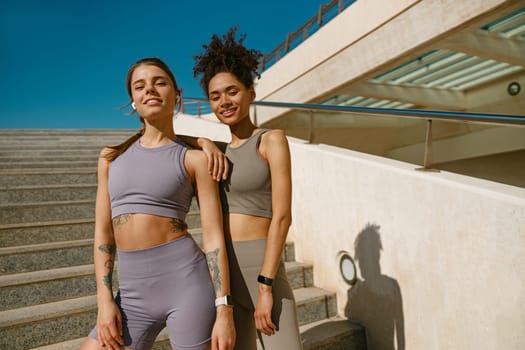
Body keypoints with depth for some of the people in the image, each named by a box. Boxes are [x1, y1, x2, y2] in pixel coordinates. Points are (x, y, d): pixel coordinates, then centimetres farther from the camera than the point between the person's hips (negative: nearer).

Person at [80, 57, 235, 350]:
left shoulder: (195, 158, -1)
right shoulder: (113, 157, 11)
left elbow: (213, 236, -5)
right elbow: (103, 232, 9)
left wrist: (224, 310, -9)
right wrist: (105, 301, 2)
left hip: (185, 282, -4)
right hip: (133, 295, 4)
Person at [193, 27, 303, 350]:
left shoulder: (273, 140, -6)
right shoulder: (222, 152, 11)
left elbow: (282, 216, -13)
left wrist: (265, 287, -16)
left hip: (261, 267, -5)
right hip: (222, 270, 6)